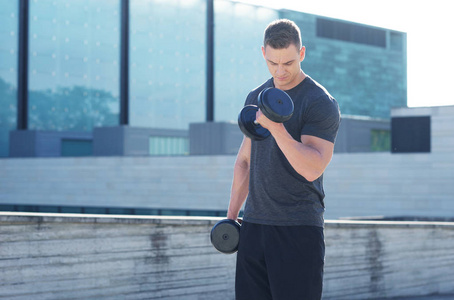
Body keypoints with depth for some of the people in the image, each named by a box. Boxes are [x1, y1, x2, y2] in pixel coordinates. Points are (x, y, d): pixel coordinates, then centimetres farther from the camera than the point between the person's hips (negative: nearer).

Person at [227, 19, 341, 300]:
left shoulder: (321, 103, -8)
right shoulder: (256, 98, 14)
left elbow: (312, 169, -20)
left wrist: (276, 127, -29)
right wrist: (231, 214, 17)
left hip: (299, 229, -6)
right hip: (254, 224, 6)